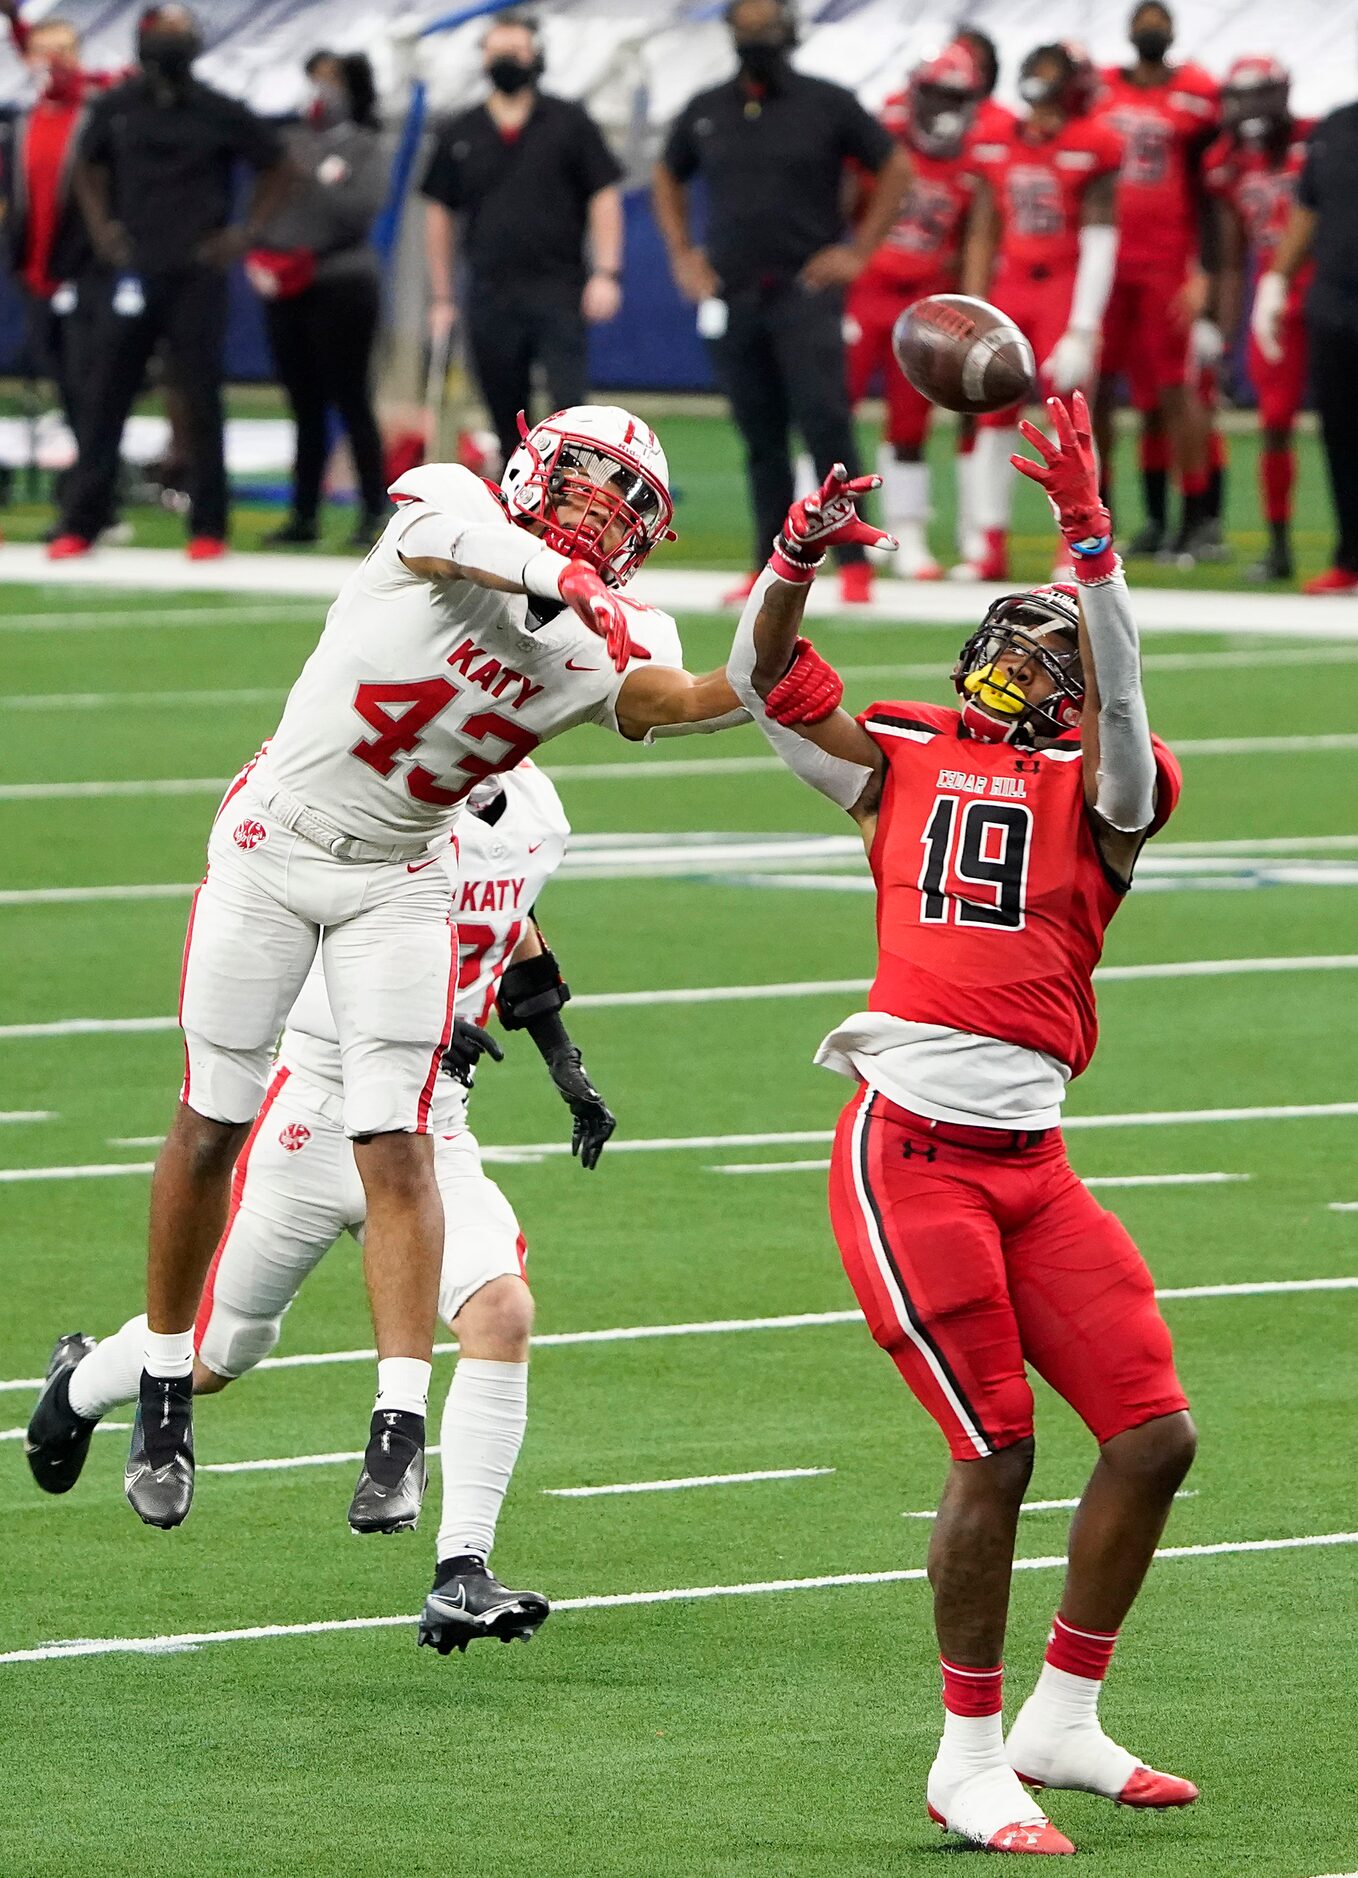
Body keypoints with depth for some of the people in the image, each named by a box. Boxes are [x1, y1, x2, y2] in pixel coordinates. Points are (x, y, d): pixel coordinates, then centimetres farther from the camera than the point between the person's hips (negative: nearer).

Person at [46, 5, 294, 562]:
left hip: (197, 273, -2)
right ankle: (79, 523, 4)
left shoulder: (219, 114, -3)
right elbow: (90, 166, 21)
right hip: (133, 270, 2)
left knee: (201, 400, -1)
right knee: (106, 399, 1)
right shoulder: (115, 109, 4)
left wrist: (246, 233, -1)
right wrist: (100, 224, 7)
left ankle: (209, 526, 6)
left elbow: (277, 169, 6)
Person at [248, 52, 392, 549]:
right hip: (285, 290, 5)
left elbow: (359, 210, -12)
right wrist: (260, 253, -4)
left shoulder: (368, 147, 1)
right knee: (305, 407, 7)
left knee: (350, 400, -6)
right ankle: (304, 514, 9)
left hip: (342, 285, -5)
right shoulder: (293, 142, 13)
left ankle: (373, 512, -3)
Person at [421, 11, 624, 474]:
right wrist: (442, 298, 11)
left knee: (568, 409, -13)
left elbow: (604, 197, 3)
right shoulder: (460, 135, 11)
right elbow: (439, 214, 15)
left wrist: (605, 274, -7)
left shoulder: (570, 123, 5)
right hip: (490, 294, 3)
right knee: (507, 420, 6)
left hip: (559, 292, -3)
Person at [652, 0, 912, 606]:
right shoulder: (705, 112, 9)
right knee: (760, 439, 7)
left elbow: (895, 167, 5)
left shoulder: (826, 105, -1)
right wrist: (681, 255, 14)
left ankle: (854, 563, -11)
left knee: (825, 425, -12)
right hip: (731, 298, 4)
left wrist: (859, 251, -1)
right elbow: (668, 179, 25)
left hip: (806, 290, -4)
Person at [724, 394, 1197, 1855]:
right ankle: (968, 1762, 4)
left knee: (1153, 1433, -1)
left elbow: (1119, 699, -11)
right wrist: (798, 555, -8)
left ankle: (1059, 1722, 18)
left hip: (1030, 1162, 2)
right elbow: (763, 684, 10)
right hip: (908, 1155, -2)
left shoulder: (1103, 790, 9)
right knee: (994, 1451, -9)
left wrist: (1086, 530, -23)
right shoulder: (902, 761, 12)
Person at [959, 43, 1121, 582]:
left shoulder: (1089, 148, -7)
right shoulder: (998, 146, 8)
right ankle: (991, 547, 11)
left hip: (1066, 289, -5)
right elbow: (982, 236, 14)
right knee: (994, 417, 4)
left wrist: (1083, 327, -13)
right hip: (1010, 289, 5)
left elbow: (1099, 242, -9)